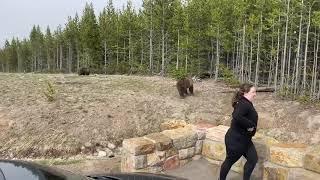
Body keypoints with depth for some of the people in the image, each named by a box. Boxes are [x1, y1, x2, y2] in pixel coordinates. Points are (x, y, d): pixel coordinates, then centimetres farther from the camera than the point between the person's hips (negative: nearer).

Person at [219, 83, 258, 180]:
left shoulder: (247, 104, 8)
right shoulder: (243, 104, -24)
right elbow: (237, 117, -41)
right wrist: (250, 125, -29)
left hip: (244, 139, 9)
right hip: (235, 139, -9)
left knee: (253, 159, 11)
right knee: (230, 161, 9)